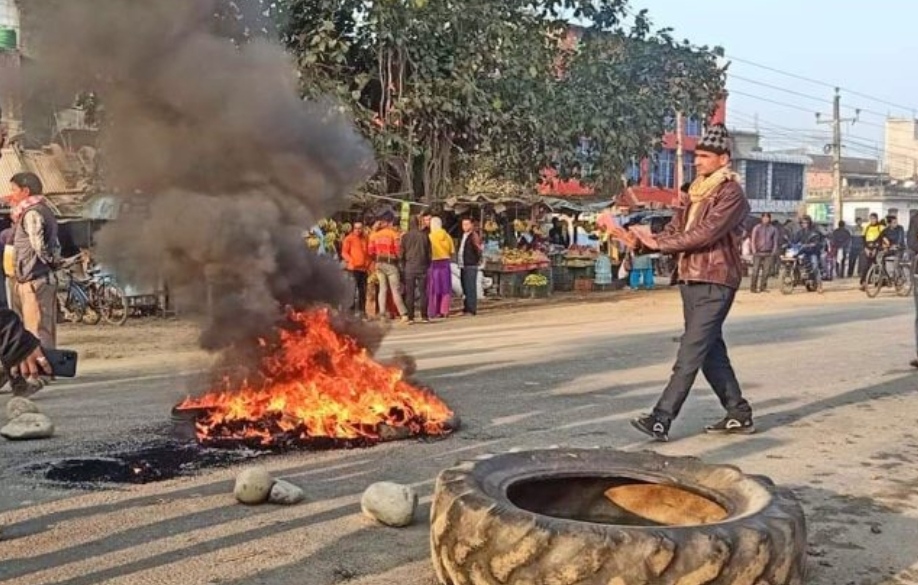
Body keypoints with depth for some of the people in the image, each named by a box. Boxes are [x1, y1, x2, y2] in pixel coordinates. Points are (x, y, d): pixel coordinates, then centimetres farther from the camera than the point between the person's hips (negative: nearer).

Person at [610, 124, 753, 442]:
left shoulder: (731, 193, -8)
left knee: (690, 352, -10)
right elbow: (675, 230, 12)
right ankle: (739, 414, 22)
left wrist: (658, 243, -17)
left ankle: (662, 419, -13)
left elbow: (705, 233, -19)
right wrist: (644, 239, -7)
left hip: (715, 283, -9)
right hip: (690, 280, 9)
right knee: (711, 350, 12)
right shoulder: (693, 192, 17)